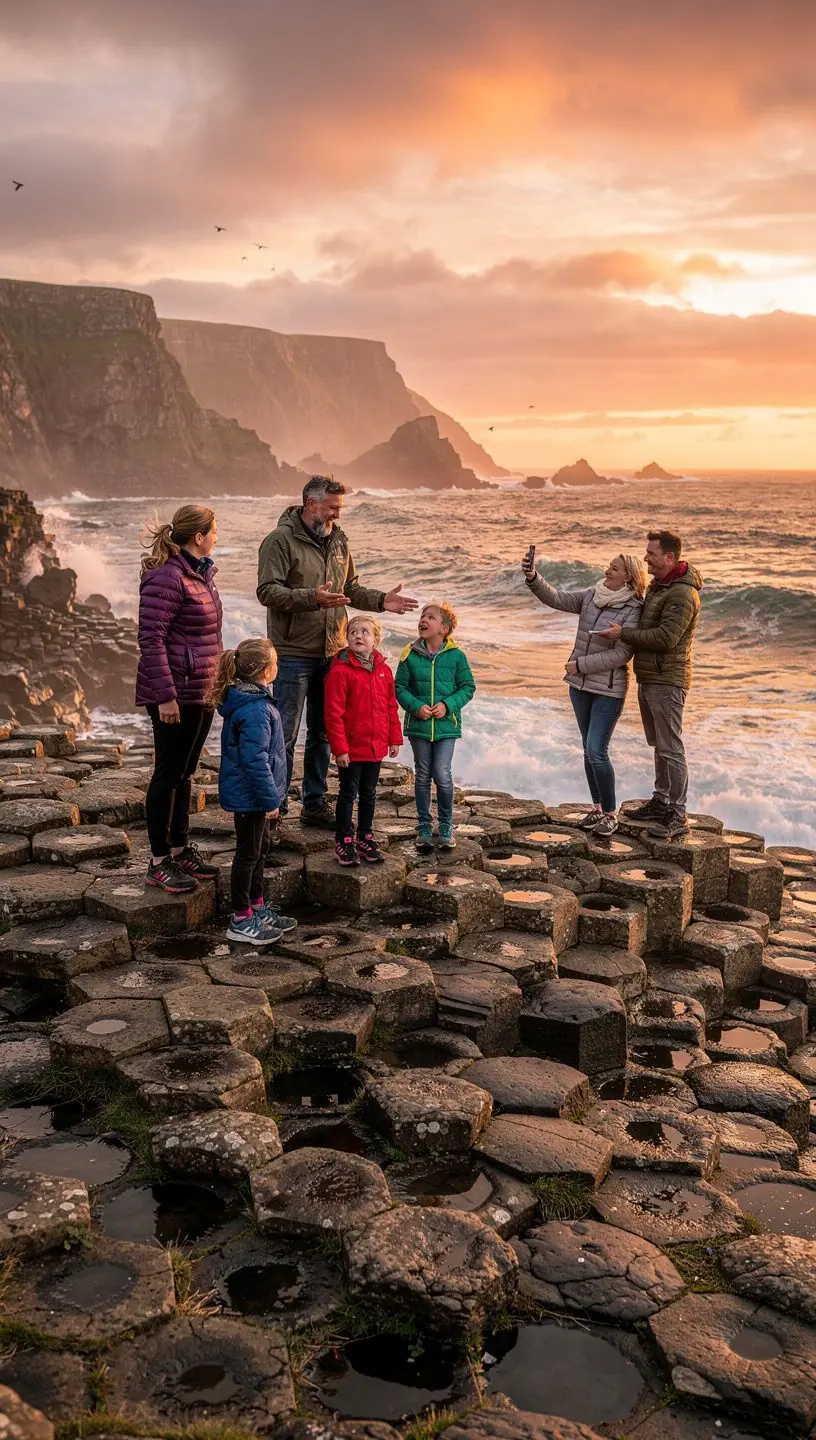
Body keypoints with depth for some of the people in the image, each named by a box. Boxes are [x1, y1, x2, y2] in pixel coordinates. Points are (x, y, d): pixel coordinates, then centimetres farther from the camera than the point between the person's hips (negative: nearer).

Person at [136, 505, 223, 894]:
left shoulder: (200, 573, 14)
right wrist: (166, 696, -22)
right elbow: (151, 639, -20)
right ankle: (159, 863, 9)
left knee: (184, 774, 16)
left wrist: (216, 684, 20)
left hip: (201, 692, 9)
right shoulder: (166, 578, -17)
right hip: (176, 695, -9)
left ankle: (180, 850, 27)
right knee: (169, 774, -1)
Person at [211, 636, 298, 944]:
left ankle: (257, 907, 35)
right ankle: (241, 921, 13)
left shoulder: (249, 699, 6)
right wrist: (270, 799, -21)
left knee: (259, 847, 21)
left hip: (247, 794, 10)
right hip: (250, 795, -10)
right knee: (248, 853, 1)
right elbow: (255, 759, -28)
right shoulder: (255, 710, -26)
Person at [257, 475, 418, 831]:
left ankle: (315, 804, 26)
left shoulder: (338, 541, 13)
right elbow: (267, 591, -19)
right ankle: (274, 807, 8)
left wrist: (380, 600, 4)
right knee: (285, 734, -3)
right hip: (294, 653, -7)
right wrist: (312, 598, -31)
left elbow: (351, 590, 21)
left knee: (322, 732, 14)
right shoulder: (281, 540, -10)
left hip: (331, 654, 7)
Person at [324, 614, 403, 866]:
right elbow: (333, 713, -15)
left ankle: (365, 839, 30)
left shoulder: (383, 670, 4)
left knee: (369, 794, 17)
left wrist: (395, 739, 10)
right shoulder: (340, 671, -14)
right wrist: (339, 747, -17)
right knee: (348, 794, 6)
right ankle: (344, 842, 18)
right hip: (351, 748, -5)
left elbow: (391, 707, 12)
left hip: (376, 747, 5)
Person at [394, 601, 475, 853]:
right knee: (422, 776, 10)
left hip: (446, 725, -1)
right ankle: (424, 827, 22)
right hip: (418, 725, 2)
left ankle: (446, 826, 14)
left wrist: (448, 705, -12)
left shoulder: (456, 655, -4)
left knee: (442, 775, -6)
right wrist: (416, 706, -15)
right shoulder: (410, 655, -2)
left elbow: (467, 687, 2)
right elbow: (400, 687, 1)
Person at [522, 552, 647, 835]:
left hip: (609, 690, -7)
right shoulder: (592, 596, 3)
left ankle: (610, 813, 6)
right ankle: (598, 808, 26)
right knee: (589, 750, 14)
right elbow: (556, 598, 2)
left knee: (596, 752, -10)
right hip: (580, 685, 7)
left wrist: (580, 665, -18)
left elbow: (621, 654, -20)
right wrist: (533, 578, -15)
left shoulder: (633, 610, -15)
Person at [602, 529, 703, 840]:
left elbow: (665, 637, -25)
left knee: (670, 748, -8)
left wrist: (624, 633, -19)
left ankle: (677, 817, -5)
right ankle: (660, 803, 27)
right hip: (648, 678, 10)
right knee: (658, 746, 17)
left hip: (667, 680, -10)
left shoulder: (683, 594, -18)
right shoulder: (657, 586, 14)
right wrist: (623, 632, 9)